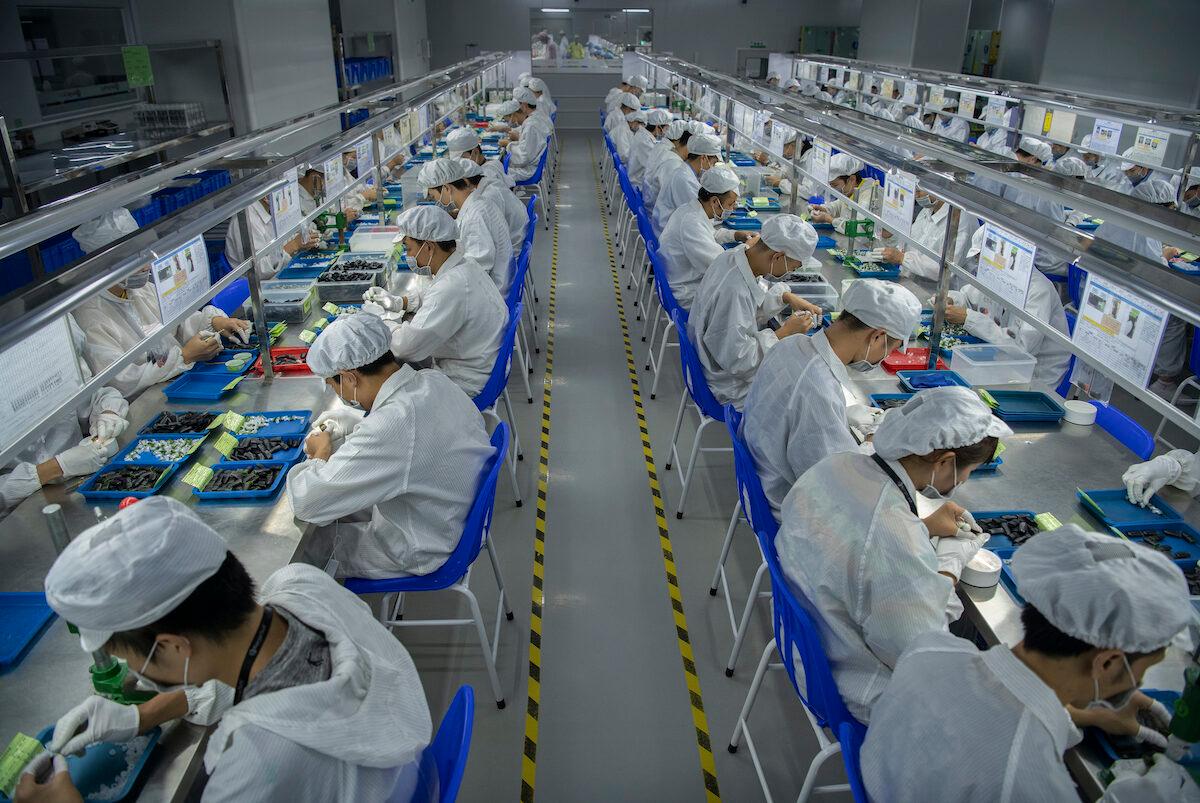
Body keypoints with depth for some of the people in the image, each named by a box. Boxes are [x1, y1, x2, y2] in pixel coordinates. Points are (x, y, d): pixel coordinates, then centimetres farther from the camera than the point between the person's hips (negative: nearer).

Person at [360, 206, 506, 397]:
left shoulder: (452, 288, -32)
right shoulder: (466, 265, -1)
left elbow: (405, 347, -27)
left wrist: (382, 317, -8)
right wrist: (398, 302, 6)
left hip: (464, 385, -9)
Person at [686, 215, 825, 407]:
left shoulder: (736, 254, -9)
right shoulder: (734, 291, -35)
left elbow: (752, 299, 13)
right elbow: (736, 360, -28)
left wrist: (786, 296, -3)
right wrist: (785, 332, -20)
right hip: (731, 387, -9)